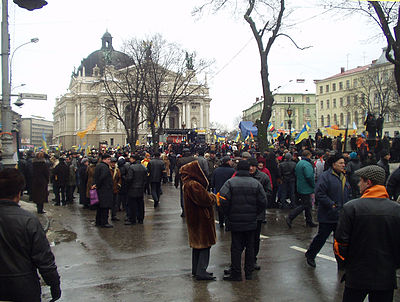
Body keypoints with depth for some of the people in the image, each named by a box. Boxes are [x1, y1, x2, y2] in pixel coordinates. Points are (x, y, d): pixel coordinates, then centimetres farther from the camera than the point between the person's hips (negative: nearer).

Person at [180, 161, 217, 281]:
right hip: (201, 220, -10)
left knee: (197, 244, 18)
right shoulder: (193, 185, -23)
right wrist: (213, 196, -5)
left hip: (194, 220, 10)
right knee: (205, 245, -3)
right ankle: (201, 272, -1)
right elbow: (206, 200, -24)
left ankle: (196, 270, 27)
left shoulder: (188, 184, 9)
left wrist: (209, 196, 1)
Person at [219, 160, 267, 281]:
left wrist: (229, 214, -2)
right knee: (250, 246, 13)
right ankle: (249, 273, 20)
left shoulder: (230, 182, -7)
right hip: (251, 222, 2)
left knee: (236, 247, 4)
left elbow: (223, 200, -16)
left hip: (235, 221, -2)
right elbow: (263, 202, -2)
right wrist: (255, 214, 10)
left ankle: (236, 273, 7)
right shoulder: (256, 183, -1)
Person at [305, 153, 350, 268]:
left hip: (341, 216, 7)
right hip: (327, 215, -7)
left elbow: (347, 194, 23)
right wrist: (331, 204, -21)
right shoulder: (326, 176, -14)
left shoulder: (343, 177, 12)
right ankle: (310, 255, 24)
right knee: (322, 236, 4)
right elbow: (319, 194, -20)